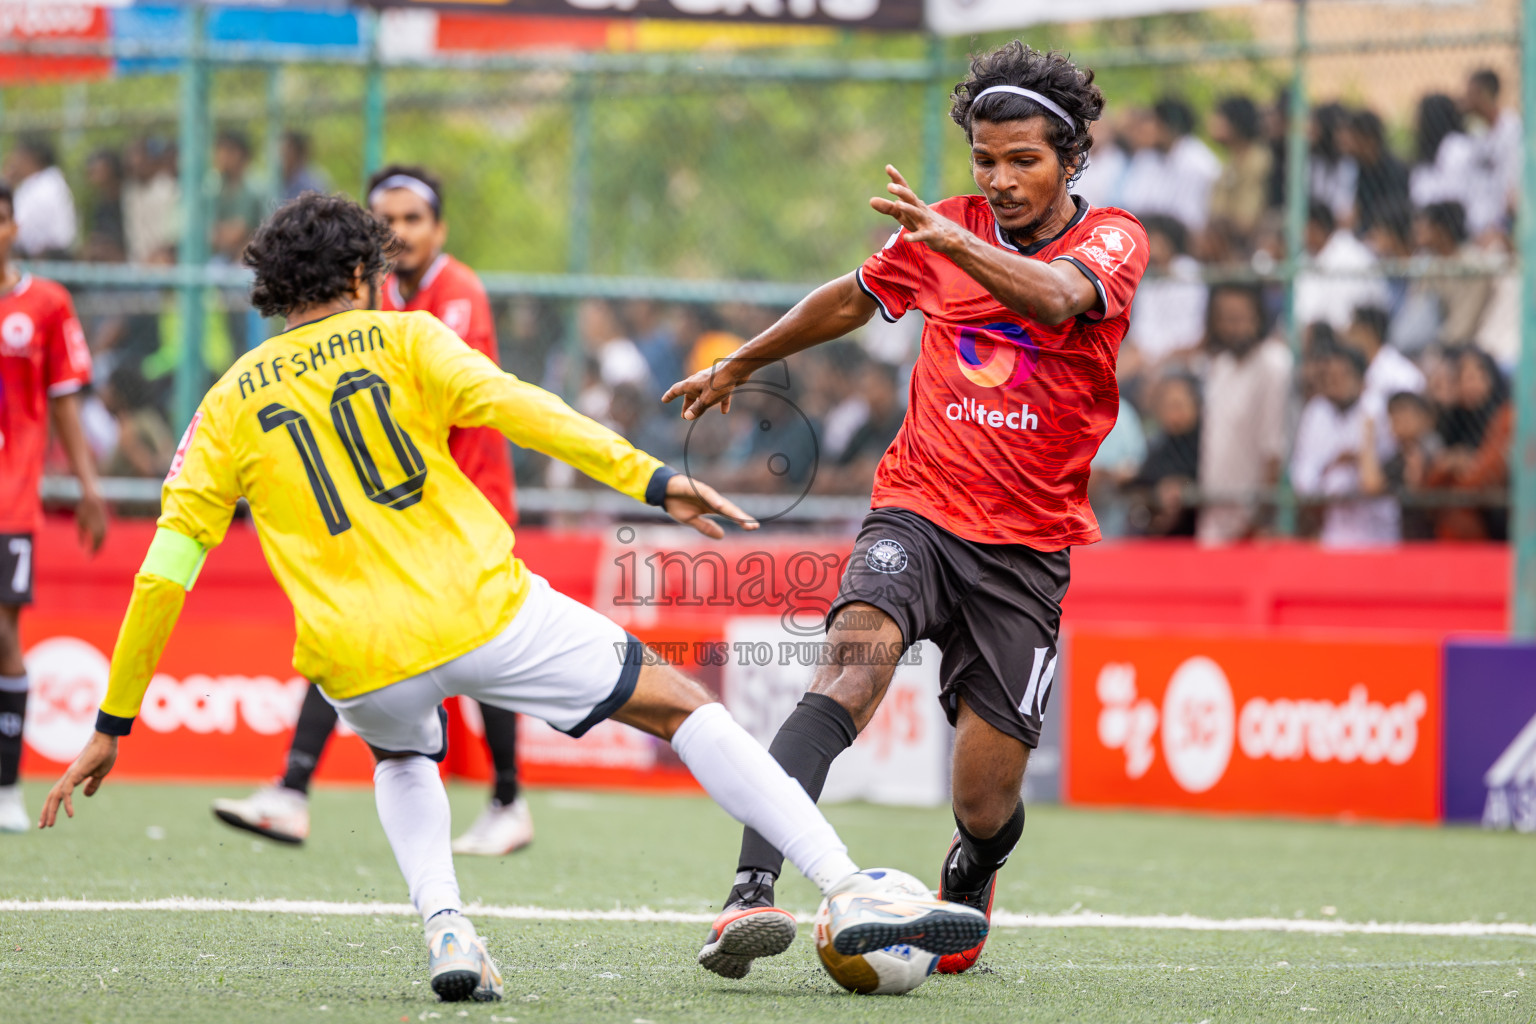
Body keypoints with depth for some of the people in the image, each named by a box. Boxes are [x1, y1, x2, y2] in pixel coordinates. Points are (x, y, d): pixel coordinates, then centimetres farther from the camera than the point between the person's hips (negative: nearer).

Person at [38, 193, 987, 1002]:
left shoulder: (229, 406, 14)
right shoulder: (399, 339, 8)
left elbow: (163, 575, 9)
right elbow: (512, 406, -10)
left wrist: (113, 725, 13)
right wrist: (649, 478, -17)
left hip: (359, 663, 3)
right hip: (482, 609, -3)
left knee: (403, 755, 37)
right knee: (681, 705, 9)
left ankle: (446, 929, 9)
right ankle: (853, 894, -4)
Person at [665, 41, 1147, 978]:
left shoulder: (1111, 240, -3)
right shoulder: (950, 230, 8)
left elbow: (1055, 297, -27)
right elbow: (852, 301, 27)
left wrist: (952, 242, -44)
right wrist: (742, 363, 37)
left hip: (1027, 546, -1)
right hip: (918, 512, 1)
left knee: (985, 805, -3)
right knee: (855, 655, -31)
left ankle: (967, 885, 37)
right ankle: (751, 893, -45)